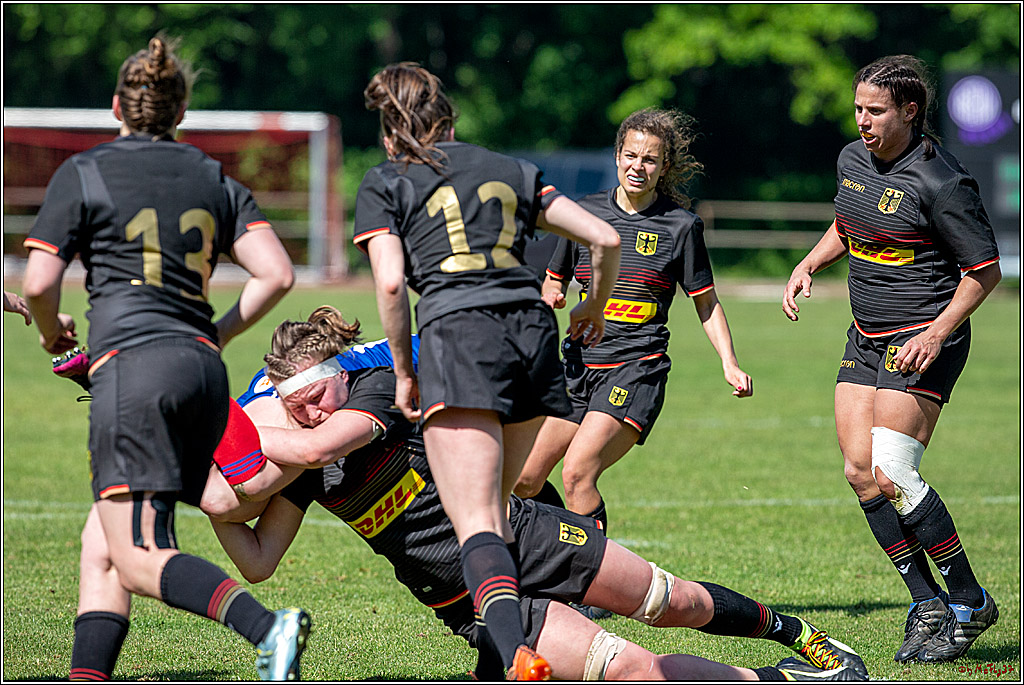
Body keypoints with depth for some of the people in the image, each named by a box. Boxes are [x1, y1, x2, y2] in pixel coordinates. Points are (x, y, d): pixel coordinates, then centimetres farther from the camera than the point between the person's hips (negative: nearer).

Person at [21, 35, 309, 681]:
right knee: (102, 545, 13)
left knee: (137, 558, -12)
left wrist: (54, 333, 19)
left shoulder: (83, 173, 3)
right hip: (204, 372, 6)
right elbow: (277, 274, 7)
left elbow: (39, 283, -2)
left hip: (132, 364, -6)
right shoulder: (215, 180, 16)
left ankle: (268, 626, -33)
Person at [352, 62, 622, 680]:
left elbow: (391, 283, -2)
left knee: (477, 526, -15)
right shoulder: (511, 171, 23)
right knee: (501, 510, 18)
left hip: (458, 333, -5)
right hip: (534, 328, 5)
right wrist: (596, 311, 35)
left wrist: (404, 373, 7)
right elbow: (605, 238, 18)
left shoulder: (384, 184, 13)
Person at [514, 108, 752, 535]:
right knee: (523, 480, 2)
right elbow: (554, 281, 17)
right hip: (579, 363, 5)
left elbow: (707, 304, 6)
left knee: (578, 472, -23)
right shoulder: (585, 212, 6)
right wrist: (551, 298, -7)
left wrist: (730, 364, -6)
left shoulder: (681, 226, -2)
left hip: (636, 370, -5)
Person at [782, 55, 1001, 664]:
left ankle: (971, 603, -4)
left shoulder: (942, 184, -17)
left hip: (923, 341, -8)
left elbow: (986, 270, -12)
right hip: (867, 339, 8)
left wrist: (937, 333, -21)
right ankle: (928, 603, 6)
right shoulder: (853, 160, 6)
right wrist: (808, 266, 8)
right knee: (861, 472, -3)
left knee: (893, 475, -17)